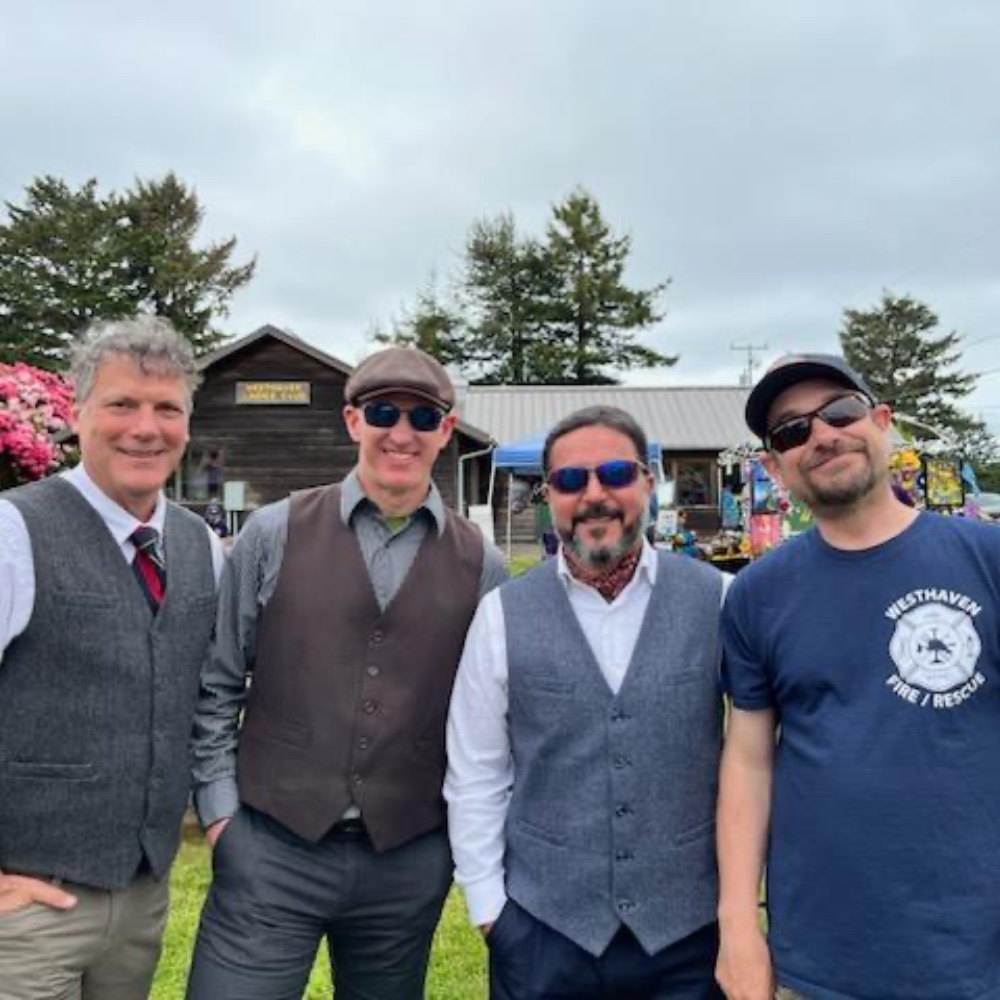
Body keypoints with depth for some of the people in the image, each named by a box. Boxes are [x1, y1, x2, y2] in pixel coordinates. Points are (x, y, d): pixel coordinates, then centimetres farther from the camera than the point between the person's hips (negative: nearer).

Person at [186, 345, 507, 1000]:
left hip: (410, 863, 2)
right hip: (270, 849, -1)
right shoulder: (274, 534, -2)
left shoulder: (481, 564, 0)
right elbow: (215, 686, 3)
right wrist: (220, 810, -1)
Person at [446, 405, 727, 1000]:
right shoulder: (503, 616, -5)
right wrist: (488, 905, -1)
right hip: (543, 930, 1)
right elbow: (476, 778, 0)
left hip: (692, 928, 0)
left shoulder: (716, 600, -6)